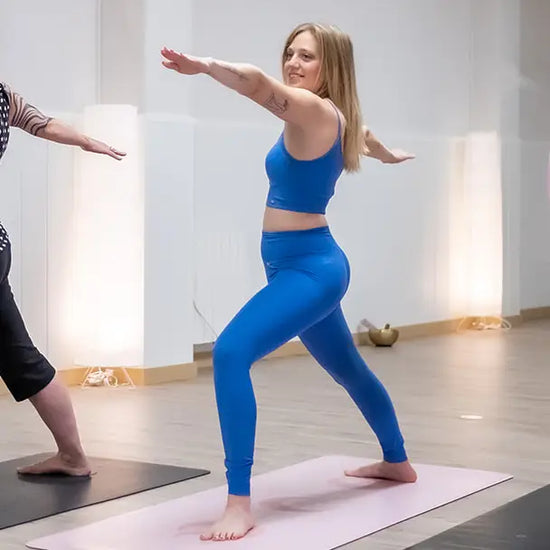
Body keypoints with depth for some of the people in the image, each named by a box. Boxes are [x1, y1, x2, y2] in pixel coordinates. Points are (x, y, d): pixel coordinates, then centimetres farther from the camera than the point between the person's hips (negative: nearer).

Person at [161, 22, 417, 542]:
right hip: (310, 267, 11)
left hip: (308, 269, -11)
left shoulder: (314, 109, -16)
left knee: (230, 352, -26)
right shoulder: (334, 118, 11)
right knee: (349, 369, 28)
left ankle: (239, 503, -28)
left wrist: (204, 65, -49)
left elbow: (260, 84, -36)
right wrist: (387, 154, 56)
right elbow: (360, 134, 35)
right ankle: (397, 461, 50)